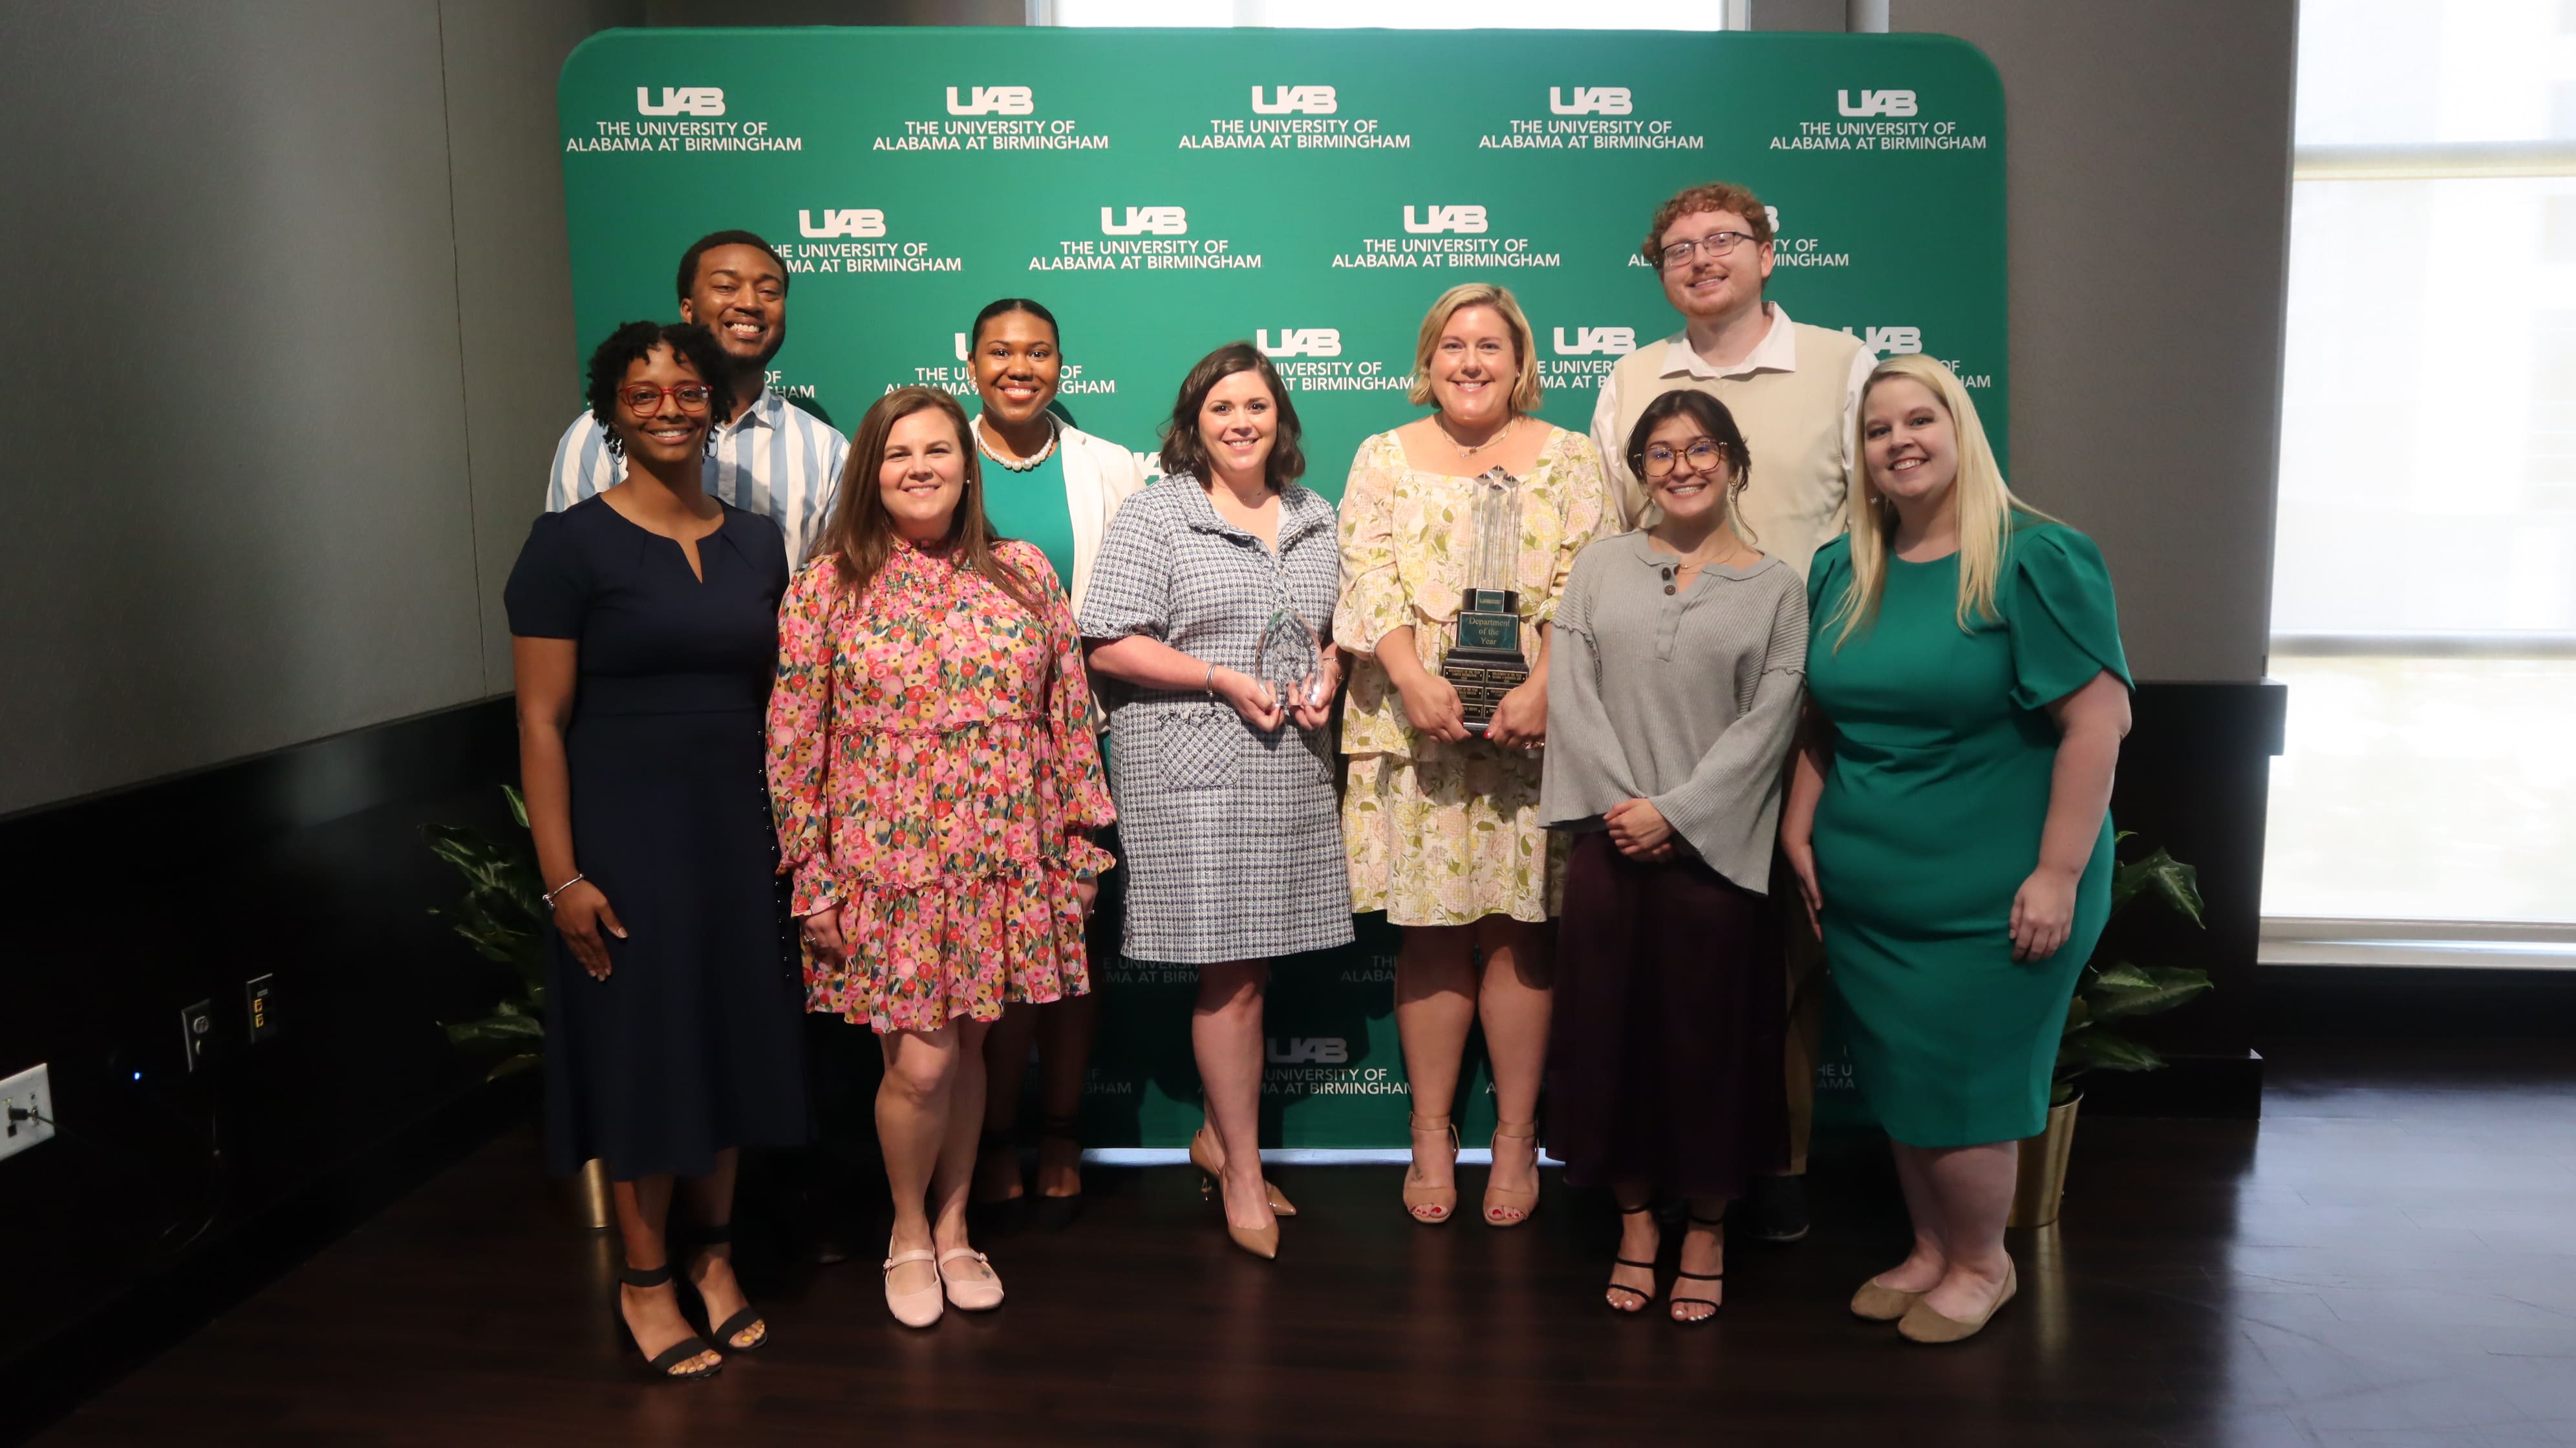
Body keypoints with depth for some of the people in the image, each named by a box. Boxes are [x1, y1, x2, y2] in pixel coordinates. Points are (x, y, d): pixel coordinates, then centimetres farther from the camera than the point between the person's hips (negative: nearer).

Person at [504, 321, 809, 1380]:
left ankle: (716, 1255, 30)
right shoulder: (570, 544, -7)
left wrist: (792, 830, 6)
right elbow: (541, 719, -10)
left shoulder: (756, 544, 7)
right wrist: (562, 877, -15)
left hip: (736, 832, 5)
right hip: (623, 836, -4)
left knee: (731, 1034, 12)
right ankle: (644, 1280, 23)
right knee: (641, 1046, 5)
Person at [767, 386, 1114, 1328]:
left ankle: (954, 1226, 33)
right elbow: (793, 743, -3)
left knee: (968, 1048, 12)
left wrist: (1078, 844, 5)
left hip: (999, 867, 2)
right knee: (920, 1064, -2)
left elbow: (1069, 715, 7)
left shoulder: (1024, 574, 4)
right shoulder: (828, 586, -3)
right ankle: (908, 1233, 25)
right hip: (887, 869, -2)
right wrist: (812, 881, -5)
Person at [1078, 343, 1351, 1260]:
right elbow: (1112, 645, -9)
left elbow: (1339, 627, 22)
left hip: (1290, 769, 5)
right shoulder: (1154, 516, -3)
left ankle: (1218, 1137, 29)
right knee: (1231, 976, -3)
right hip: (1192, 770, -5)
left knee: (1255, 963, 11)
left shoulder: (1314, 519, 15)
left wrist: (1328, 675, 0)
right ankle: (1244, 1174, 11)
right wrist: (1224, 680, -15)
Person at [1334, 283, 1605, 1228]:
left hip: (1531, 723, 0)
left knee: (1519, 930, 2)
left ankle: (1515, 1139, 13)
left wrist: (1543, 689, -15)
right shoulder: (1384, 458, 12)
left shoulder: (1568, 459, 10)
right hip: (1413, 726, 0)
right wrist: (1412, 677, -16)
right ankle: (1430, 1138, 14)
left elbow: (1583, 589, 0)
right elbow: (1368, 577, 0)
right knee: (1429, 932, 3)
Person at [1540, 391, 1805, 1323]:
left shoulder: (1775, 587, 4)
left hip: (1712, 849, -2)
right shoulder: (1601, 567, 9)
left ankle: (1706, 1229, 24)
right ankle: (1636, 1220, 25)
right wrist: (1620, 803, -11)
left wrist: (1675, 812, -13)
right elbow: (1572, 693, 0)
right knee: (1611, 1028, 8)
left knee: (1710, 1036, 5)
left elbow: (1767, 722, -5)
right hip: (1609, 843, 2)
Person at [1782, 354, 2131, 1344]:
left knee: (1956, 1086, 3)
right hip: (1867, 893, 6)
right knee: (1897, 1079, 14)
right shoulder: (1842, 573, 7)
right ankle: (1930, 1251, 35)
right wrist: (1800, 829, 6)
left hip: (1987, 897, -5)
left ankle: (1981, 1264, 27)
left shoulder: (2037, 560, -11)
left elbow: (2096, 722, -14)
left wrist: (2058, 872, -18)